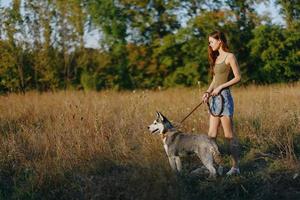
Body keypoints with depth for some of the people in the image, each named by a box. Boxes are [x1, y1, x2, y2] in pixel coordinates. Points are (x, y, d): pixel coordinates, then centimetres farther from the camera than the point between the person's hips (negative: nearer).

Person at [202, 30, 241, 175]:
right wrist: (208, 92, 3)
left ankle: (235, 167, -3)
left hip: (224, 96, -8)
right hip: (215, 98, 8)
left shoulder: (229, 56, -5)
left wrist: (220, 87, -15)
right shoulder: (216, 57, 18)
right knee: (211, 134, 5)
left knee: (229, 135, -6)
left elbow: (238, 77, -10)